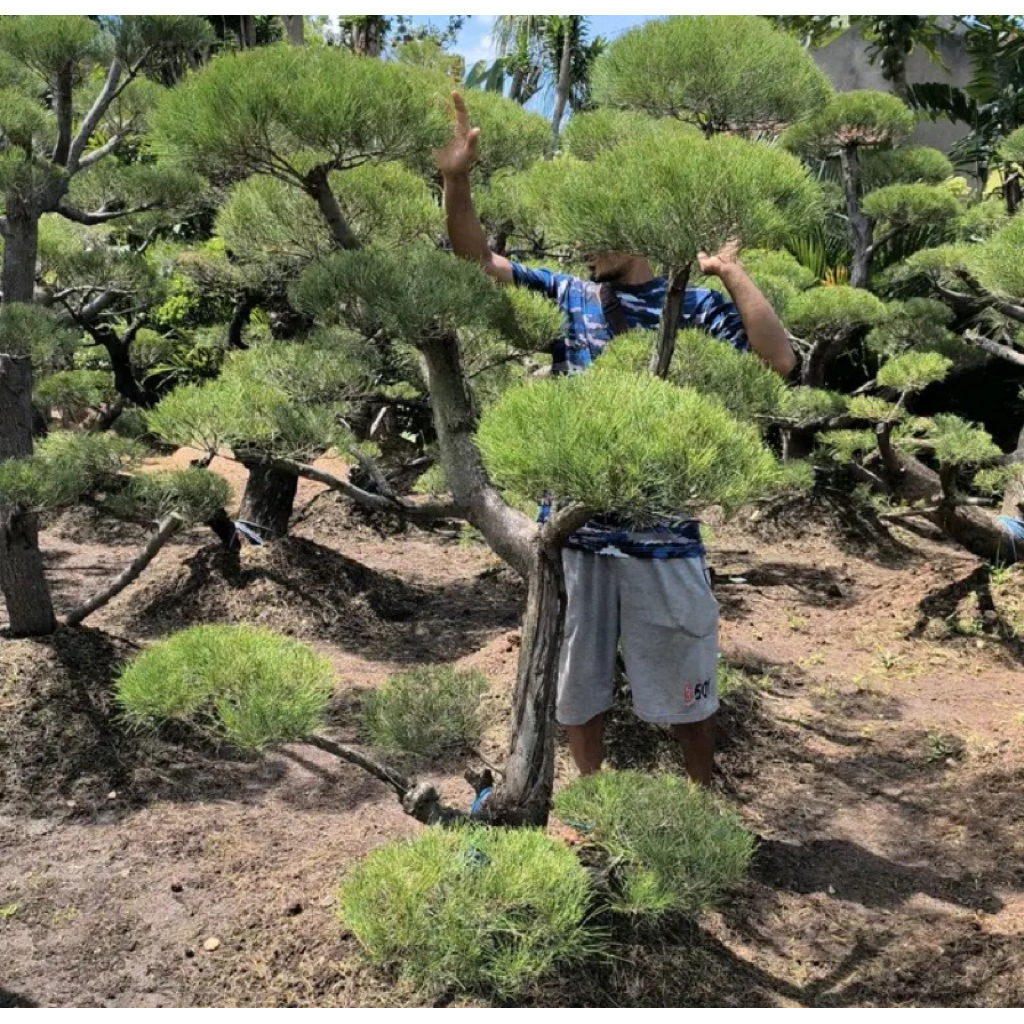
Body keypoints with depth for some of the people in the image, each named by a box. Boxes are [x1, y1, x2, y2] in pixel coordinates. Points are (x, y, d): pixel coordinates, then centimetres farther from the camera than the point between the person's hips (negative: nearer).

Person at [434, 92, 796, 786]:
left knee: (684, 692, 12)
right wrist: (457, 178, -13)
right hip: (573, 530, 3)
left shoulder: (692, 307, -4)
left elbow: (779, 361, -16)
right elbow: (477, 259, 1)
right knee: (577, 684, 17)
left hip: (661, 535, -3)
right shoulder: (566, 297, 5)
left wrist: (732, 270, -16)